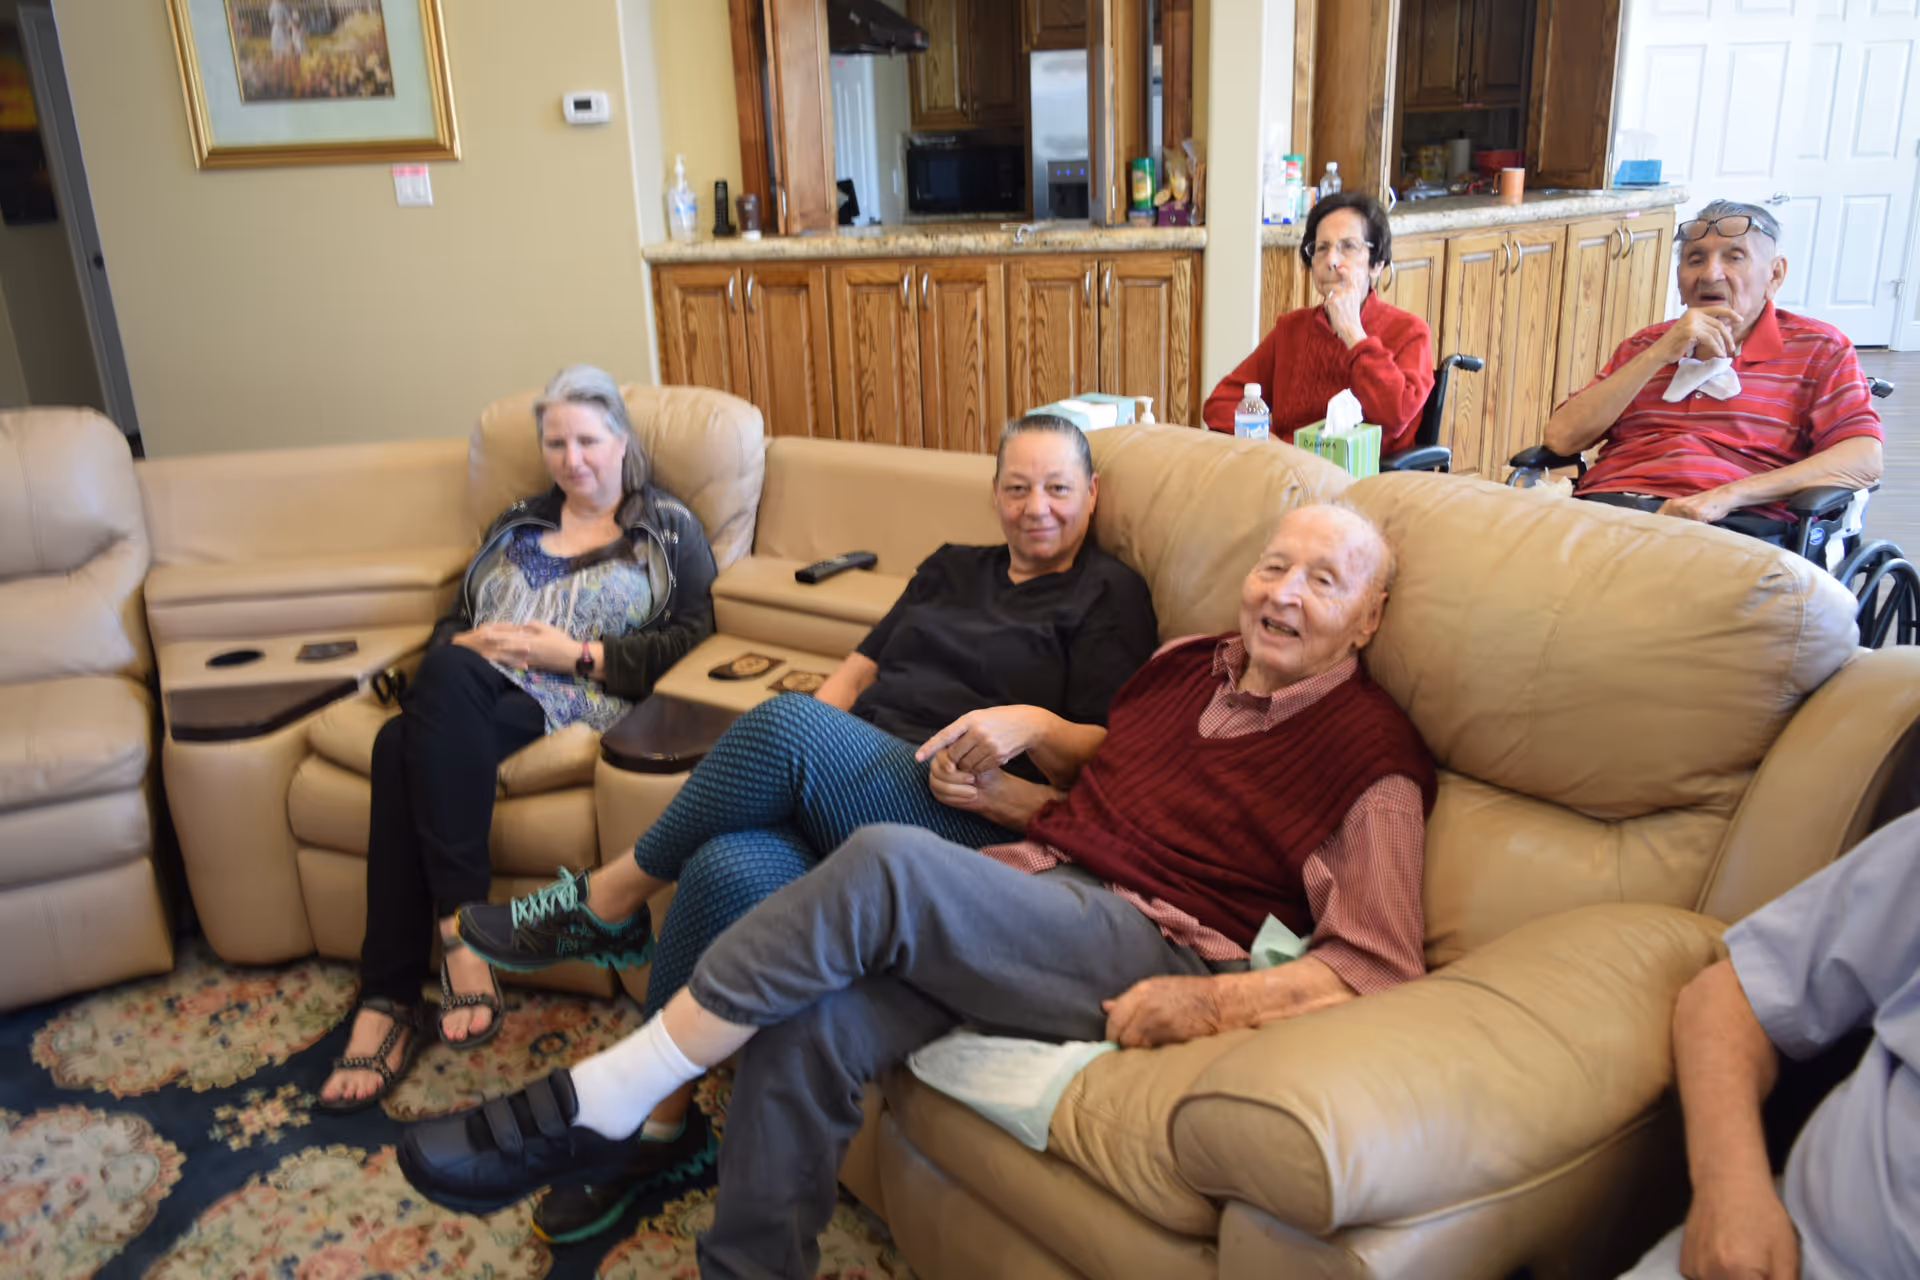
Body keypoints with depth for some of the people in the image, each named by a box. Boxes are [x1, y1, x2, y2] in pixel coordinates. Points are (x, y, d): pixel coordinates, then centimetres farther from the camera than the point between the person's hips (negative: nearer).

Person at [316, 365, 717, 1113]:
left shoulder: (668, 530, 14)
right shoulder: (515, 525, 30)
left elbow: (690, 638, 0)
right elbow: (450, 623, 27)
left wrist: (576, 653, -9)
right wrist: (471, 644, 2)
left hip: (574, 702, -4)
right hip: (465, 697, 4)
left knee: (405, 746, -32)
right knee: (447, 671, -35)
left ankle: (389, 1000, -29)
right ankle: (462, 925, -32)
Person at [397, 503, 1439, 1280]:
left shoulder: (1372, 751, -1)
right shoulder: (1188, 663, 18)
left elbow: (1377, 963, -9)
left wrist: (1212, 1000, -20)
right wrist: (995, 788, 8)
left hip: (1150, 956, -6)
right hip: (1032, 888, 6)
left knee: (887, 864, -31)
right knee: (805, 1030, -23)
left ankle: (589, 1112, -20)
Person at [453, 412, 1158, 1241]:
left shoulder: (1110, 597, 9)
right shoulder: (952, 568, 27)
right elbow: (859, 668, 22)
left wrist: (1031, 724, -19)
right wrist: (760, 769, 4)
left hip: (972, 820, -5)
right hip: (842, 787, 5)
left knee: (787, 722, -32)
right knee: (727, 871, -28)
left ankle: (608, 902, -9)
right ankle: (660, 1123, -8)